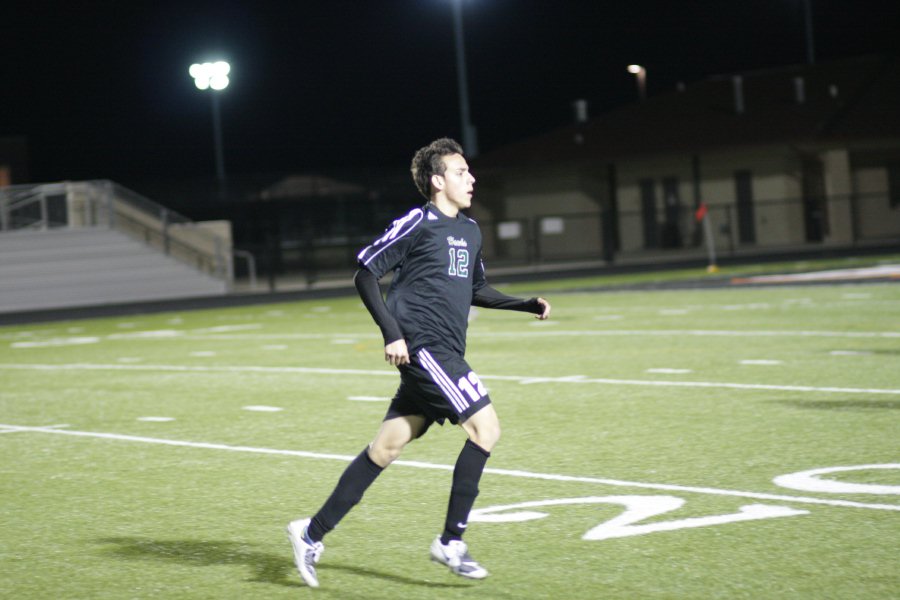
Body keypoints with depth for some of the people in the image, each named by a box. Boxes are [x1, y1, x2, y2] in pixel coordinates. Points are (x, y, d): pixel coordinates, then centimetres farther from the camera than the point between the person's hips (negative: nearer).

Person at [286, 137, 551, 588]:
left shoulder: (469, 230, 18)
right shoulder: (418, 223, -7)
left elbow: (476, 290, 31)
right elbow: (365, 273, -7)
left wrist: (529, 305, 21)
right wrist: (391, 333, -15)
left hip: (444, 354, 8)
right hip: (421, 346, -8)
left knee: (388, 445, 8)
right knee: (485, 427, -13)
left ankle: (312, 533, 15)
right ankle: (451, 542, -5)